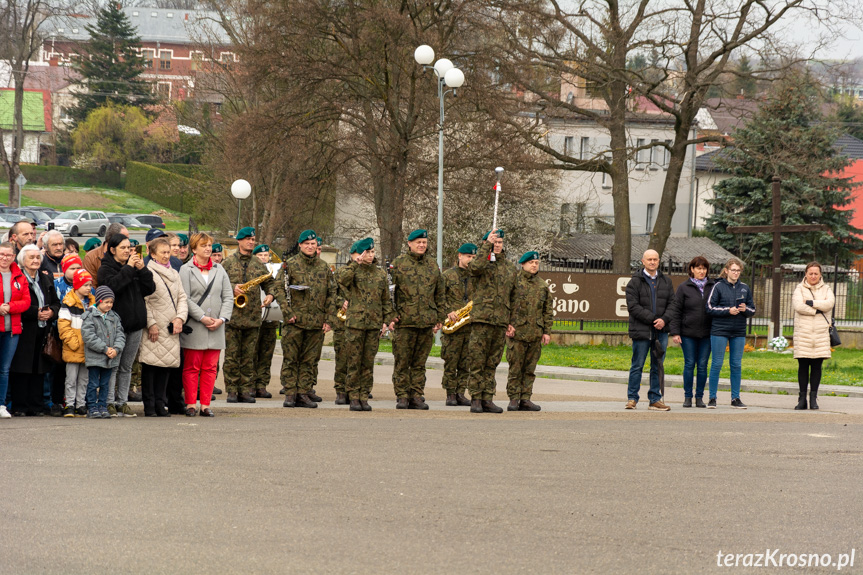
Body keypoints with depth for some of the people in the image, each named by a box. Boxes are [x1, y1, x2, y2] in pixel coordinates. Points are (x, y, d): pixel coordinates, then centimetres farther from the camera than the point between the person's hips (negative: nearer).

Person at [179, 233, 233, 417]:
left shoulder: (219, 270, 14)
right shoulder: (186, 270, -1)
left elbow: (228, 297, 10)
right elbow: (185, 298, -9)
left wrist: (221, 319, -5)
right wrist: (202, 318, -15)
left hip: (216, 328, 4)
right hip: (194, 327, -4)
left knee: (210, 368, 4)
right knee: (192, 367, -1)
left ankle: (205, 405, 7)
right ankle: (191, 404, 4)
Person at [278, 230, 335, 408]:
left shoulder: (324, 267, 12)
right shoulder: (290, 265, 1)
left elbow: (332, 294, 13)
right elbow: (279, 289, -3)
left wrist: (329, 319, 5)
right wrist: (287, 313, -11)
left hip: (316, 323, 3)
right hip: (295, 321, -3)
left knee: (309, 360, 5)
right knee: (290, 359, -2)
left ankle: (303, 393, 10)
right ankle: (290, 394, 3)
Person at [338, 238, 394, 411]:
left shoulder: (381, 274, 12)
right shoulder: (353, 271, 2)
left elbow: (386, 300, 17)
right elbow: (342, 280, -22)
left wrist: (386, 320, 8)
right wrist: (356, 263, -17)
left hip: (374, 325, 3)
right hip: (355, 323, -3)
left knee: (368, 363, 5)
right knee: (354, 362, -2)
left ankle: (364, 397, 10)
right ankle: (354, 398, 2)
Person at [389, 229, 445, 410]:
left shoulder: (432, 265, 14)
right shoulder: (399, 263, 2)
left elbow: (440, 294, 18)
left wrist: (440, 318, 13)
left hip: (427, 322, 3)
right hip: (404, 321, -3)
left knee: (420, 363, 7)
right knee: (402, 361, -1)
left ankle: (416, 396, 11)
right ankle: (402, 397, 5)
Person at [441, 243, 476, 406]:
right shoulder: (448, 275, 2)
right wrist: (448, 312, -16)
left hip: (471, 326, 4)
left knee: (465, 363, 4)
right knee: (451, 362, -3)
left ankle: (460, 393, 9)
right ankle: (450, 394, 3)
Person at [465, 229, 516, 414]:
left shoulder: (510, 267, 17)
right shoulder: (482, 262, 2)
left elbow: (513, 295, 23)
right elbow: (475, 267, -24)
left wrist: (512, 322, 18)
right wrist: (488, 245, -19)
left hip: (501, 322, 5)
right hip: (481, 318, -5)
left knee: (492, 364, 7)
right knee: (477, 362, -5)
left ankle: (487, 399, 10)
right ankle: (475, 399, -1)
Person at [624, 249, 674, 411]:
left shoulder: (666, 282, 12)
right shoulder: (635, 282, -1)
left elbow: (672, 303, 10)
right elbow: (633, 306, -9)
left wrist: (664, 319, -9)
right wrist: (653, 319, -15)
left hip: (661, 331, 4)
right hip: (641, 331, -4)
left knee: (658, 366, 6)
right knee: (637, 366, 0)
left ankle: (655, 399, 12)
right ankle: (632, 398, 8)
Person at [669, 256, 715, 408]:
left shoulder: (713, 287, 6)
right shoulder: (684, 287, 1)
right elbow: (676, 310, 0)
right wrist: (675, 332, -7)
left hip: (706, 333, 1)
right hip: (688, 333, -1)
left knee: (702, 365, 3)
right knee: (689, 364, 0)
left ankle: (699, 397, 12)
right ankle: (687, 397, 9)